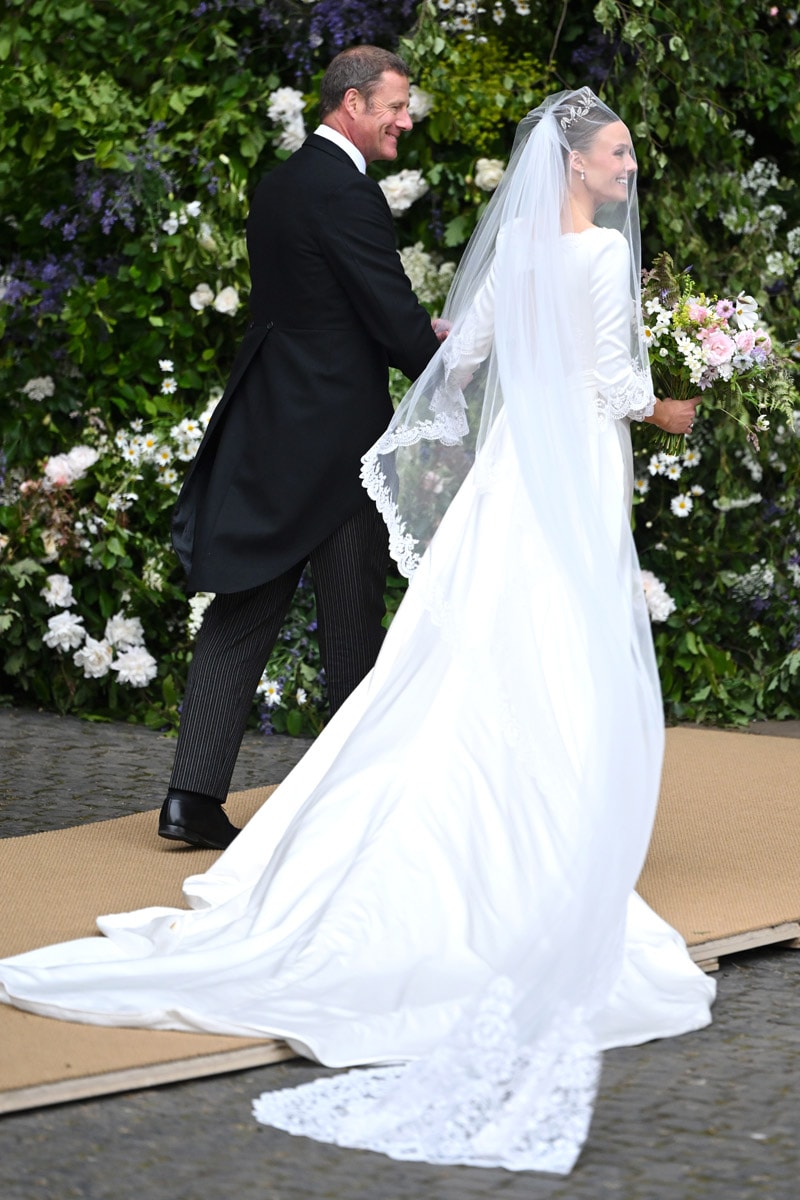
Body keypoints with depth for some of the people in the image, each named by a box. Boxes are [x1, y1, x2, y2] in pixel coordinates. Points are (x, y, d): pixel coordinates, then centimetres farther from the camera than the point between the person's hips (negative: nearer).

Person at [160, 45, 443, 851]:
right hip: (337, 433, -8)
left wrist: (421, 338, 18)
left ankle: (193, 793, 1)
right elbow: (394, 315, -15)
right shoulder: (345, 191, -14)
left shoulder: (277, 186, 14)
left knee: (243, 610, 6)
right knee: (352, 620, 3)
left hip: (266, 432, 8)